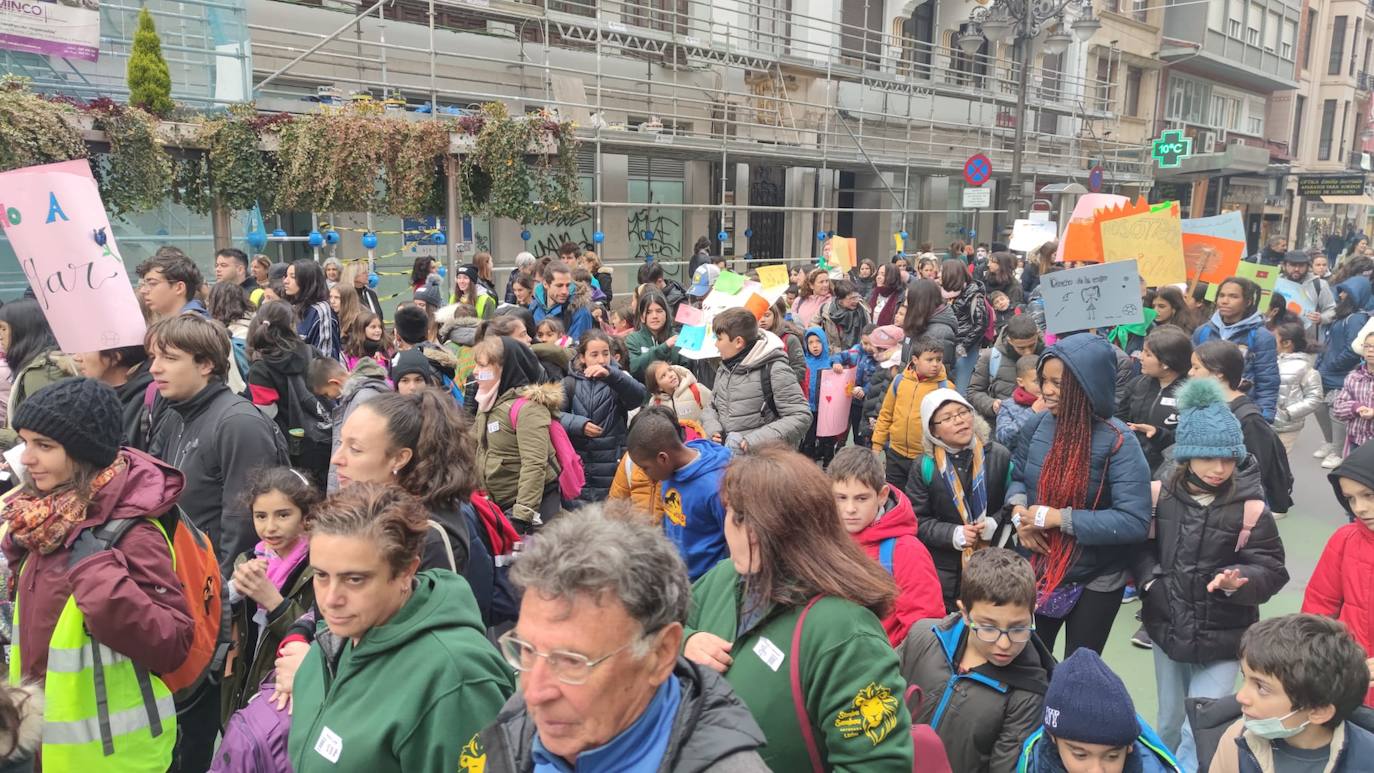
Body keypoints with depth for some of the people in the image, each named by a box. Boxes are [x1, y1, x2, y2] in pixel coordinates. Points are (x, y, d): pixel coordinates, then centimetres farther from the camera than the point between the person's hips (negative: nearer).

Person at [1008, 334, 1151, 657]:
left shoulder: (1118, 442, -22)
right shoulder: (1038, 425, -8)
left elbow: (1135, 521, -28)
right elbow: (1017, 475, 9)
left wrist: (1058, 518, -28)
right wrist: (1019, 512, -12)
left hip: (1095, 583, -4)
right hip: (1038, 573, 4)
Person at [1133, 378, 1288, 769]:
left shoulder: (1250, 507, -14)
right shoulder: (1163, 492, -5)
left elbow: (1271, 570, -10)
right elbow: (1140, 544, 7)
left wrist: (1238, 581, -29)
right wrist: (1150, 579, -9)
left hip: (1221, 638, -3)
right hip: (1167, 629, 4)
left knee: (1200, 731, -4)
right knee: (1169, 725, 21)